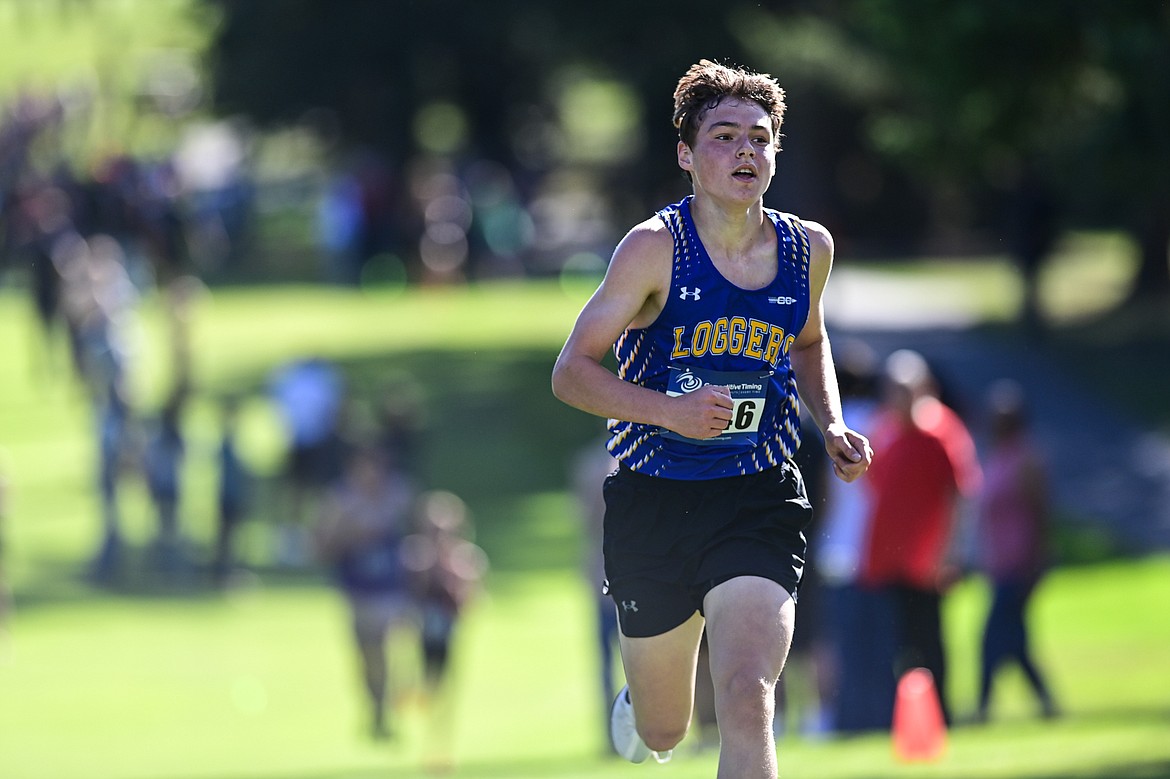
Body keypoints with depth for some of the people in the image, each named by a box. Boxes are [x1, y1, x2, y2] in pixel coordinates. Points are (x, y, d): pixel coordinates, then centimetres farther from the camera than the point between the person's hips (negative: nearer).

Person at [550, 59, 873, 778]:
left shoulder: (809, 248, 1)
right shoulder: (655, 248, -12)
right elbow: (572, 373, -10)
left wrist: (833, 426, 5)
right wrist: (669, 409, -27)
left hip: (759, 501, 1)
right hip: (654, 498, -1)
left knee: (748, 702, -22)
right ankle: (636, 709, 53)